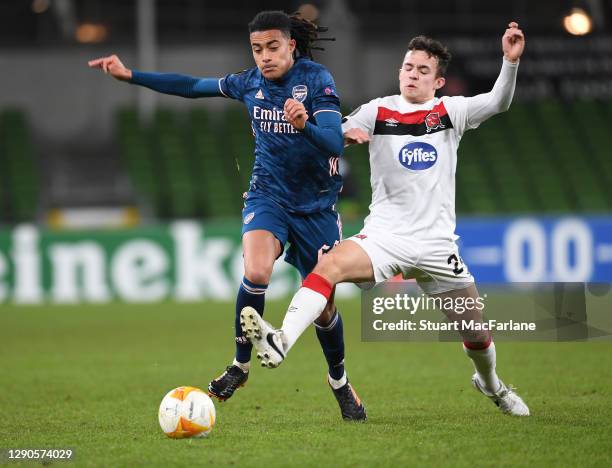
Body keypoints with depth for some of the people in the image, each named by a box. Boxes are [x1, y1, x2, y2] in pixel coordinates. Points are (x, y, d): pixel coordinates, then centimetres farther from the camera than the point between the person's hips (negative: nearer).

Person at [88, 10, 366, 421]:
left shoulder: (317, 79, -15)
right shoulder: (250, 83, -2)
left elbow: (335, 143, -25)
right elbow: (192, 86, 11)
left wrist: (305, 125, -46)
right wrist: (129, 75, 7)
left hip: (316, 206, -2)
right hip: (268, 196, 2)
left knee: (322, 305, 5)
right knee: (256, 273, -28)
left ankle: (340, 383, 33)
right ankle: (241, 365, -8)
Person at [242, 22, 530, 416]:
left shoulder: (450, 111, 5)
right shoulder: (379, 111, 5)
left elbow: (498, 103, -10)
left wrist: (511, 62, -27)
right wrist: (343, 135, -24)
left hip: (436, 243, 1)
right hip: (385, 235, -1)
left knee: (476, 332, 7)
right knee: (332, 263, -32)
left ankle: (491, 384, 39)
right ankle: (281, 342, -45)